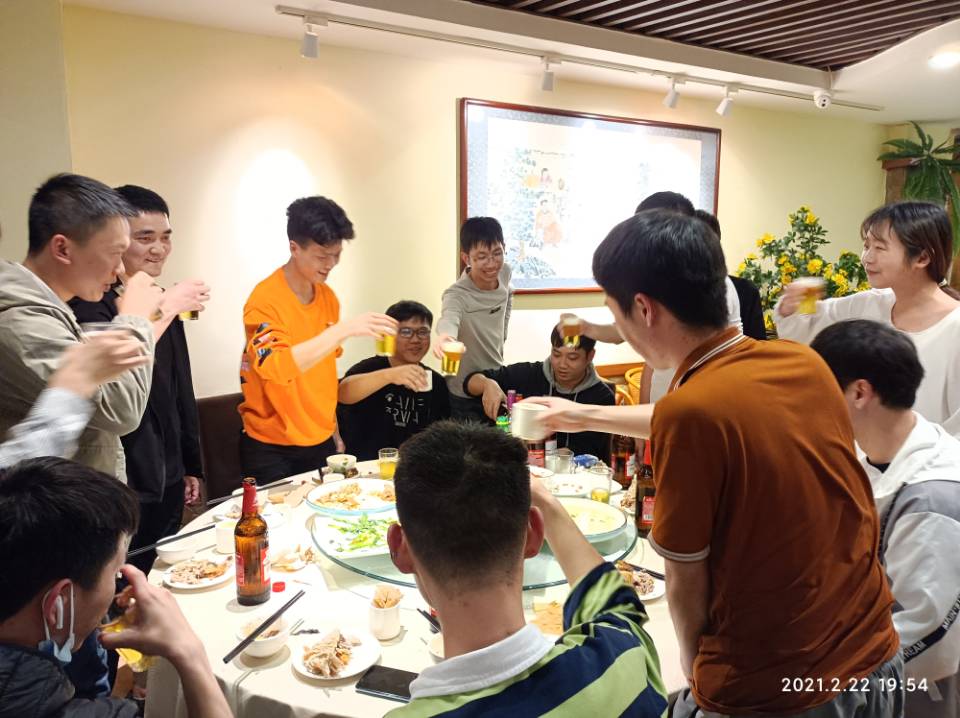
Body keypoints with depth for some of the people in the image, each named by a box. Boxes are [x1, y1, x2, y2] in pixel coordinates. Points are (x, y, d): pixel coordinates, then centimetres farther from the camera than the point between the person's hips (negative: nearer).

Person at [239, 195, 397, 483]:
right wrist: (344, 329, -35)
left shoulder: (328, 297, 4)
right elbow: (275, 369, -31)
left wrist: (332, 428, 14)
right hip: (272, 450, -6)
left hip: (321, 443, 6)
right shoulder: (265, 299, -17)